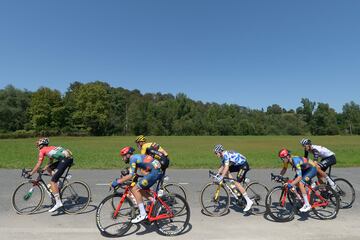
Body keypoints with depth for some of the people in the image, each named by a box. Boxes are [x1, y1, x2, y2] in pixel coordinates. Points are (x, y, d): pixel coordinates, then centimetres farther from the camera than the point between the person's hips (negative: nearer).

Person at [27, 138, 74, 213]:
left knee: (52, 182, -4)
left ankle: (58, 203, -6)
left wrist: (30, 174, 15)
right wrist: (43, 170, 33)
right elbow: (50, 162, 34)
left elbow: (38, 165, 6)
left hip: (65, 159, -9)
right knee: (49, 168, 25)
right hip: (69, 158, 9)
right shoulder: (50, 148, 30)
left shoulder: (42, 150, 8)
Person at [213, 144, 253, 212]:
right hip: (238, 165, 10)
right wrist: (217, 174, 3)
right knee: (226, 172, 2)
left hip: (244, 165, -10)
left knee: (237, 183, -15)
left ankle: (249, 201, -8)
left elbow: (226, 167, -32)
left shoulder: (226, 155, -23)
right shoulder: (223, 156, 6)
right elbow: (222, 166, 13)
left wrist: (221, 177, -34)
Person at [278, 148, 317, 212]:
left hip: (312, 169, -8)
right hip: (304, 169, 8)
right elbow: (284, 169, 4)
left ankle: (307, 205, -12)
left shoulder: (295, 161, -36)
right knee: (295, 183, -4)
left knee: (300, 183, -22)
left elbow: (299, 177, -41)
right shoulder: (287, 160, -13)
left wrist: (290, 184, -48)